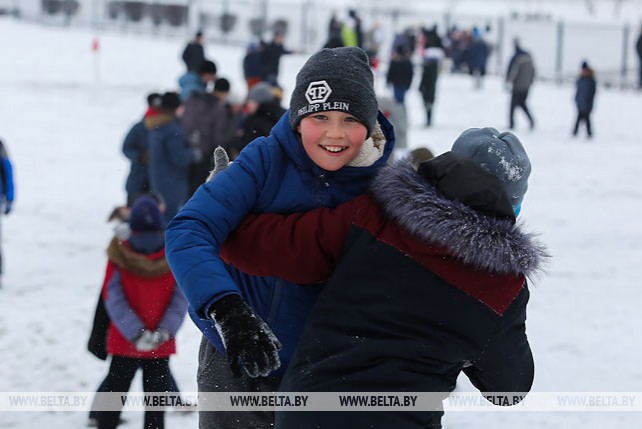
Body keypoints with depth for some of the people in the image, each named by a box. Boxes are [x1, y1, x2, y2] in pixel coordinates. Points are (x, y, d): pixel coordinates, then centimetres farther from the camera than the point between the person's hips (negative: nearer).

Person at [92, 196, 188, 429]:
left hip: (124, 342, 0)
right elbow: (181, 297, -10)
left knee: (114, 391, 11)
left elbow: (112, 297, -12)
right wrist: (166, 330, -14)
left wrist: (135, 332, -15)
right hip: (162, 347, 0)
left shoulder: (119, 255, -10)